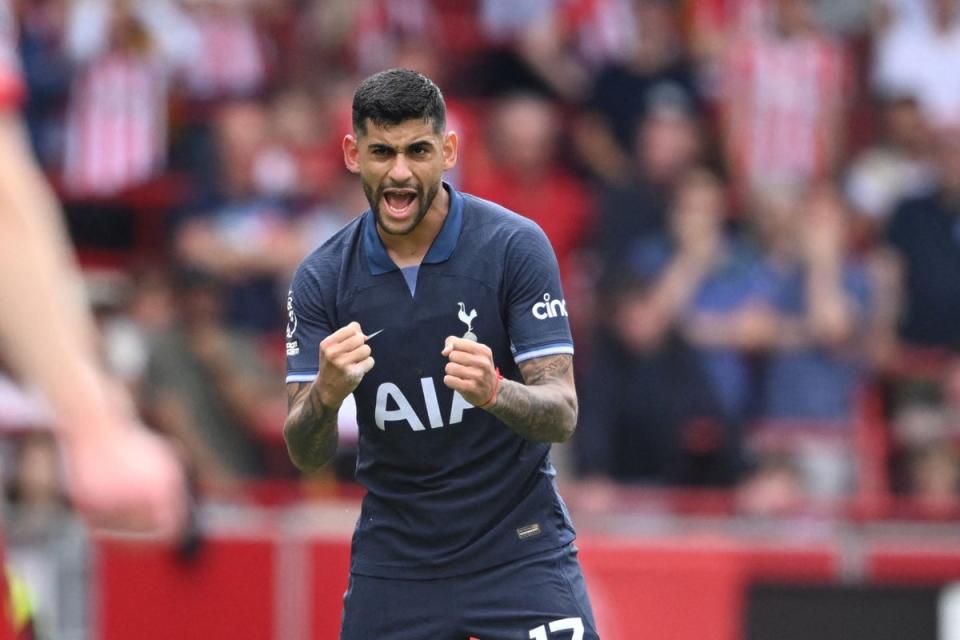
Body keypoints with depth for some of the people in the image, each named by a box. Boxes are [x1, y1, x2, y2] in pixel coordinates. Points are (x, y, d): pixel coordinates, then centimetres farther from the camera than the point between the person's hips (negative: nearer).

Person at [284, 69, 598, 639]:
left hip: (518, 545, -2)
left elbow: (562, 414, -15)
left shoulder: (515, 245, -12)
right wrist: (326, 393, -29)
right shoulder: (321, 278, -5)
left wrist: (492, 393, -36)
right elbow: (306, 456, -6)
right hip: (395, 560, 3)